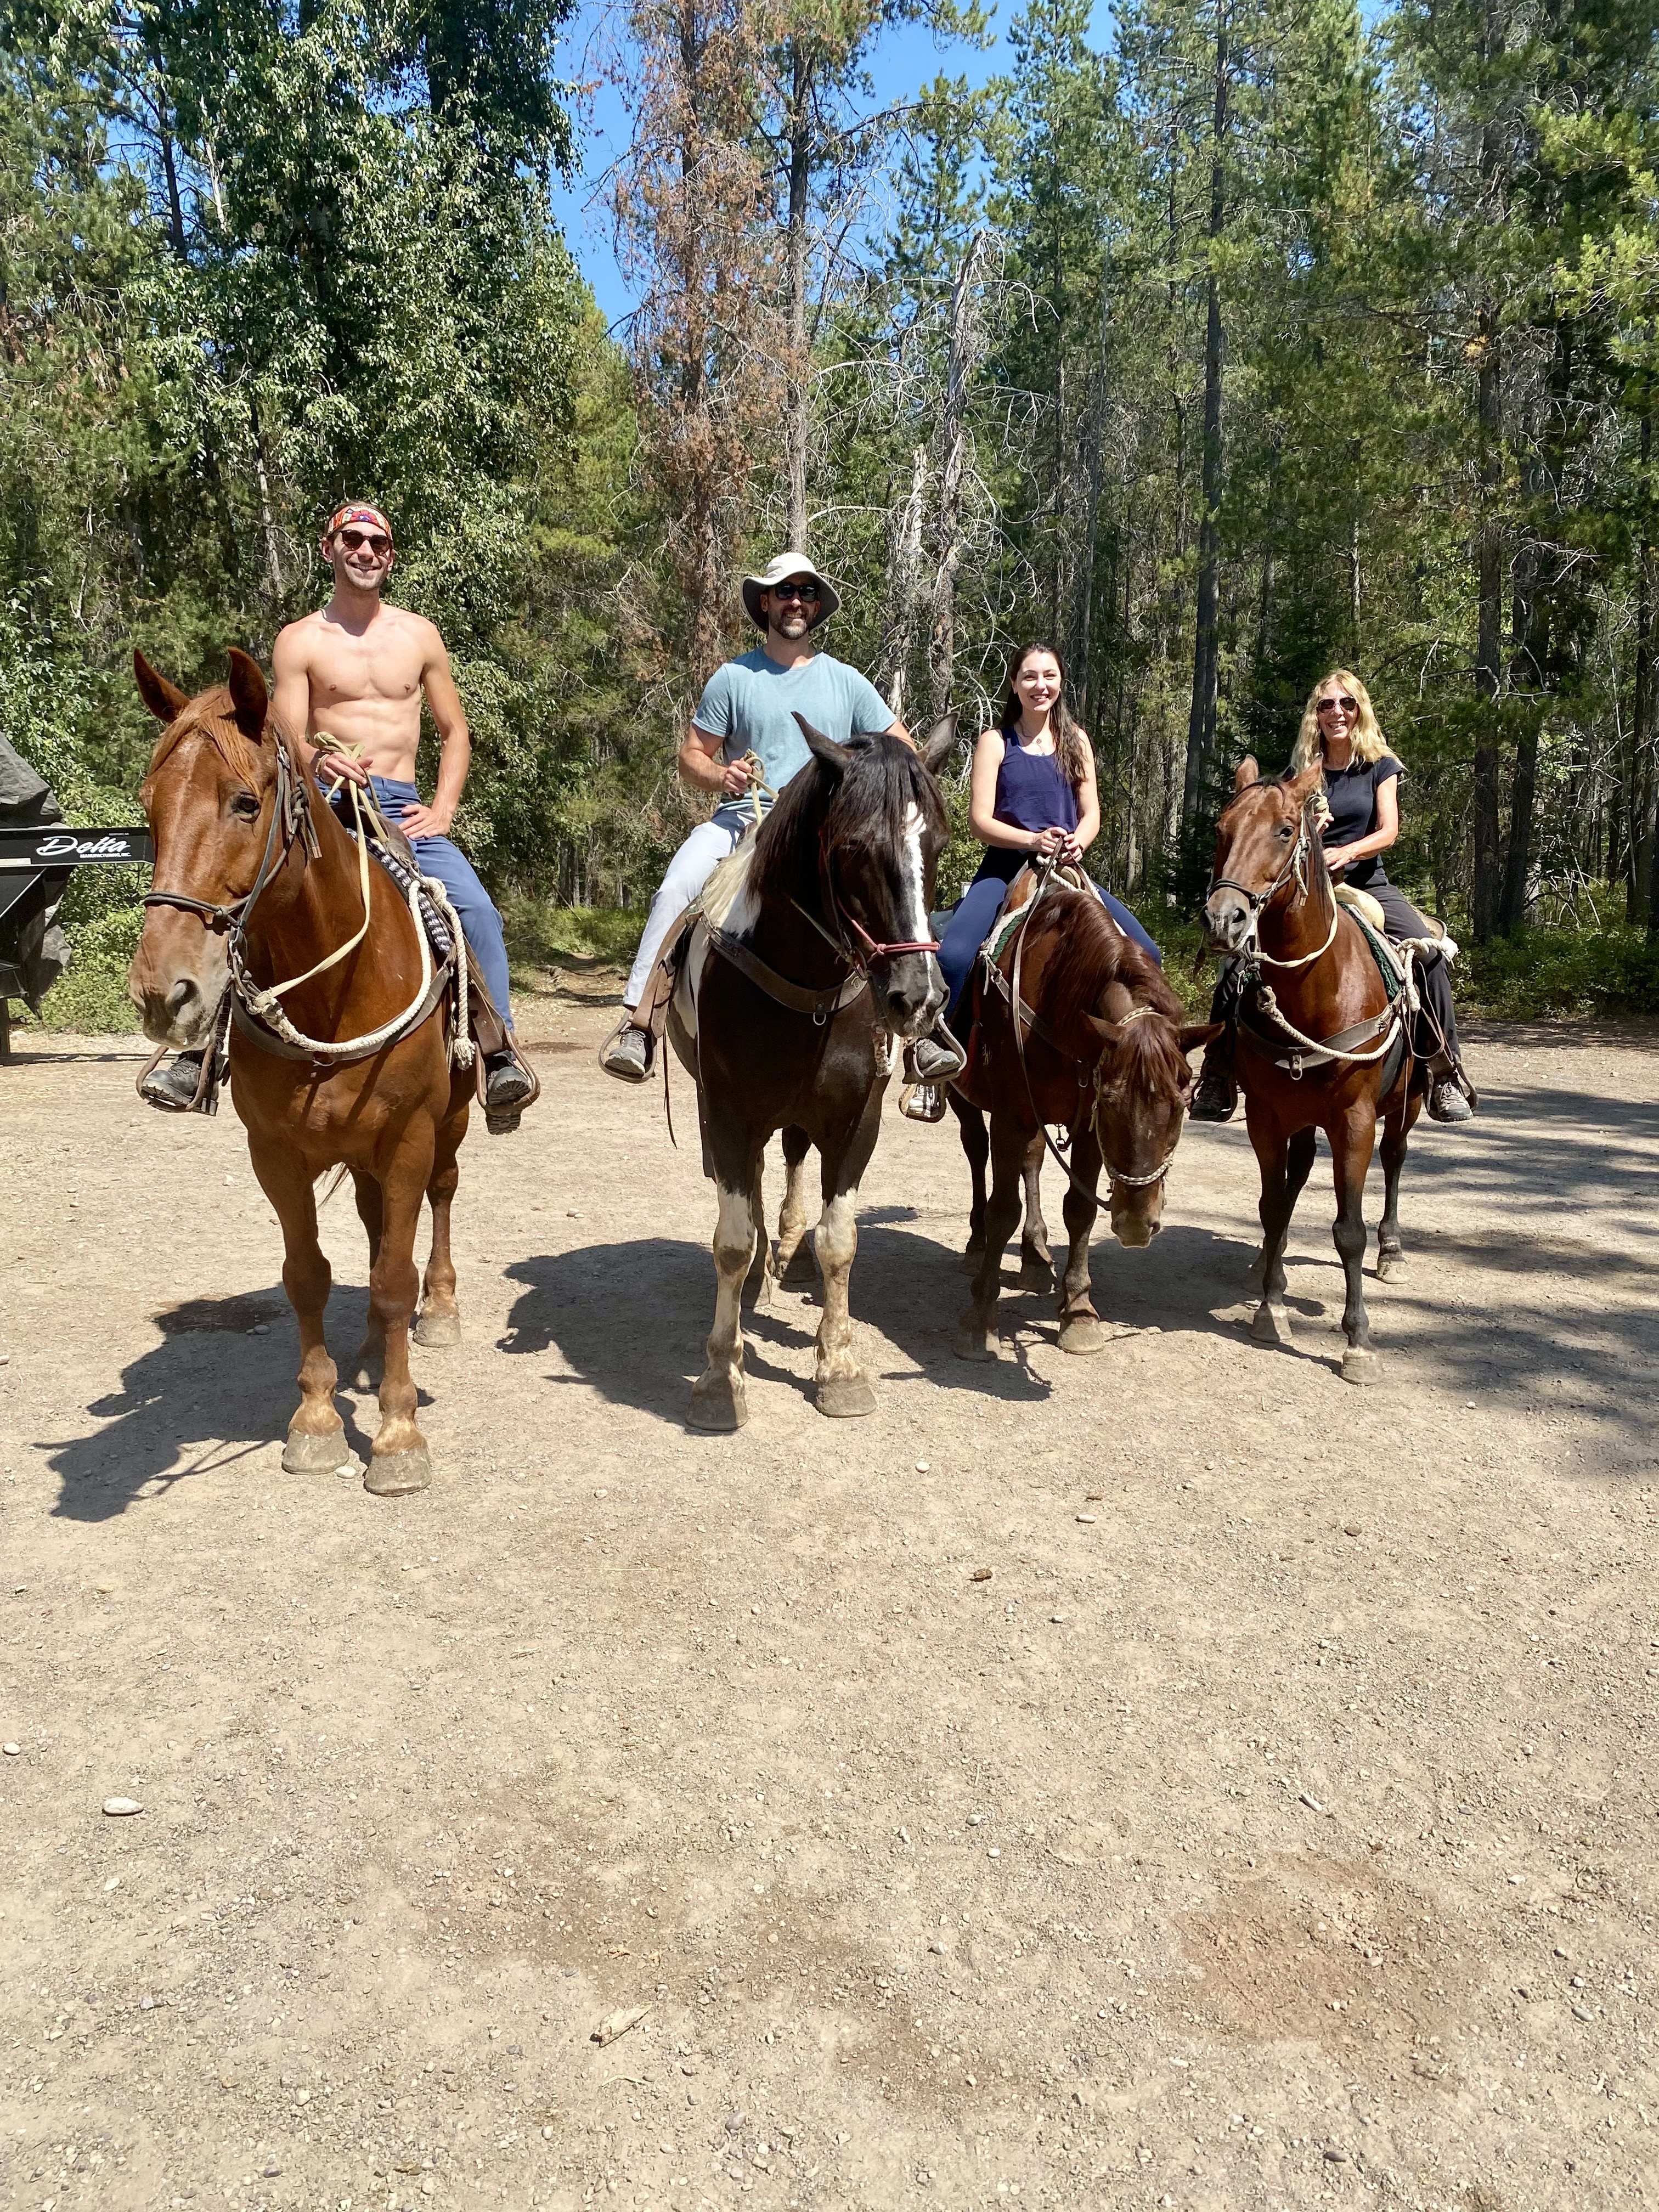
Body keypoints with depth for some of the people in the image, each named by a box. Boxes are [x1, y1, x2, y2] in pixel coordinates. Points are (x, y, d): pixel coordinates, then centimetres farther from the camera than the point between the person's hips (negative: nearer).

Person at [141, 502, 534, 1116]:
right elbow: (286, 742, -1)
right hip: (326, 804, -1)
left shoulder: (419, 635, 13)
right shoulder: (299, 641, 6)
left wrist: (442, 812, 1)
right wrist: (319, 762, -26)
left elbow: (455, 731, 16)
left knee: (477, 911, -22)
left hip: (403, 809, 1)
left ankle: (497, 1053, -14)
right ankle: (203, 1049, -8)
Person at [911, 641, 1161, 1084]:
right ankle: (935, 1049, -10)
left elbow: (1092, 814, 7)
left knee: (1145, 953, -10)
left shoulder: (1075, 741, 12)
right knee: (954, 955, -30)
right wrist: (1034, 840, -23)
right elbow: (980, 820, -6)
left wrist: (1077, 843, -17)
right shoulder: (996, 742, 2)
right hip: (1005, 868, -3)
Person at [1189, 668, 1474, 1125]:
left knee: (1428, 952, -24)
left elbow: (1388, 831, -4)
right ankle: (1218, 1075, -11)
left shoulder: (1380, 767, 7)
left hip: (1366, 884, -1)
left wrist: (1348, 852, -24)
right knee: (1238, 961, -20)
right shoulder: (1301, 772, 10)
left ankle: (1446, 1071, -12)